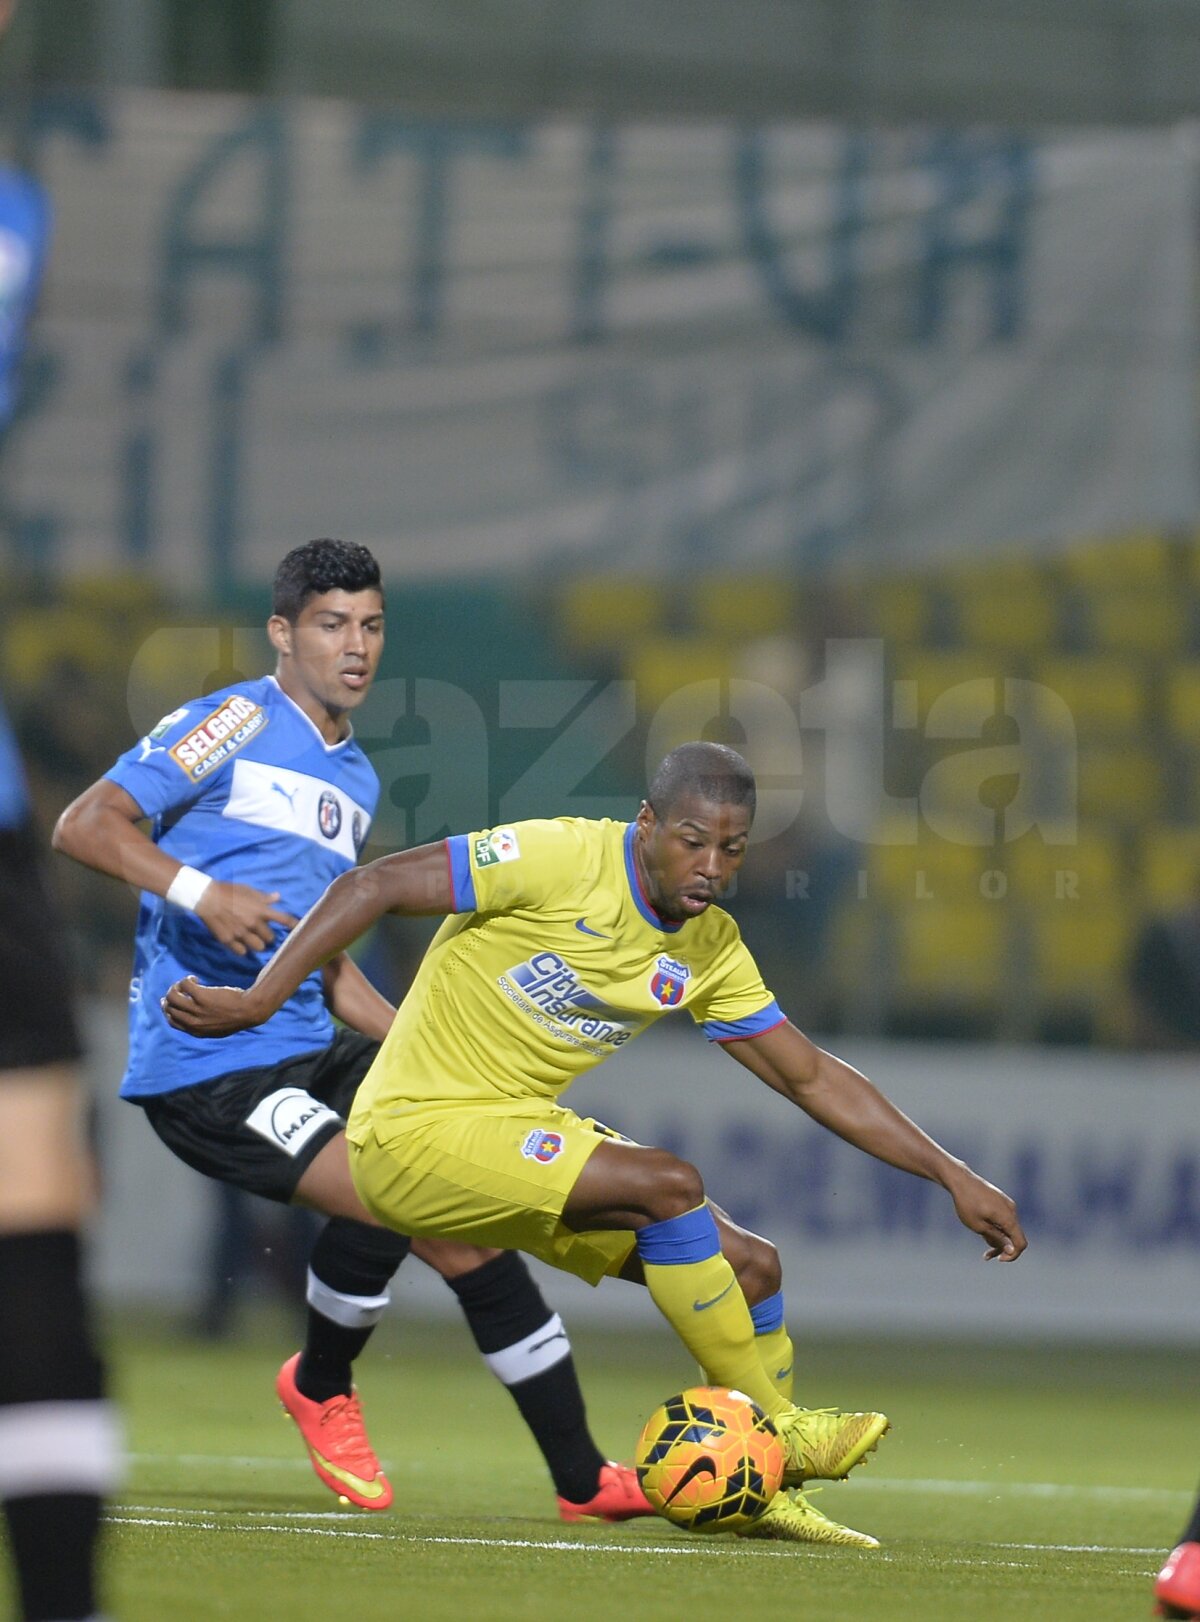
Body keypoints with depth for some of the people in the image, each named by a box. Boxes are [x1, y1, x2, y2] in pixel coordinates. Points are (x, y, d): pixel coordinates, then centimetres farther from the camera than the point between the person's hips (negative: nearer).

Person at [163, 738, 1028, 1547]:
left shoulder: (710, 950, 4)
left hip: (524, 1131, 8)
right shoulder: (561, 859, -18)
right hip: (419, 1131, -8)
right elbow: (373, 886, -18)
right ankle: (772, 1429, -12)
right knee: (671, 1185, -25)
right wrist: (257, 1001, -24)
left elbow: (812, 1078, 11)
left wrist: (953, 1176, 7)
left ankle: (761, 1495, 13)